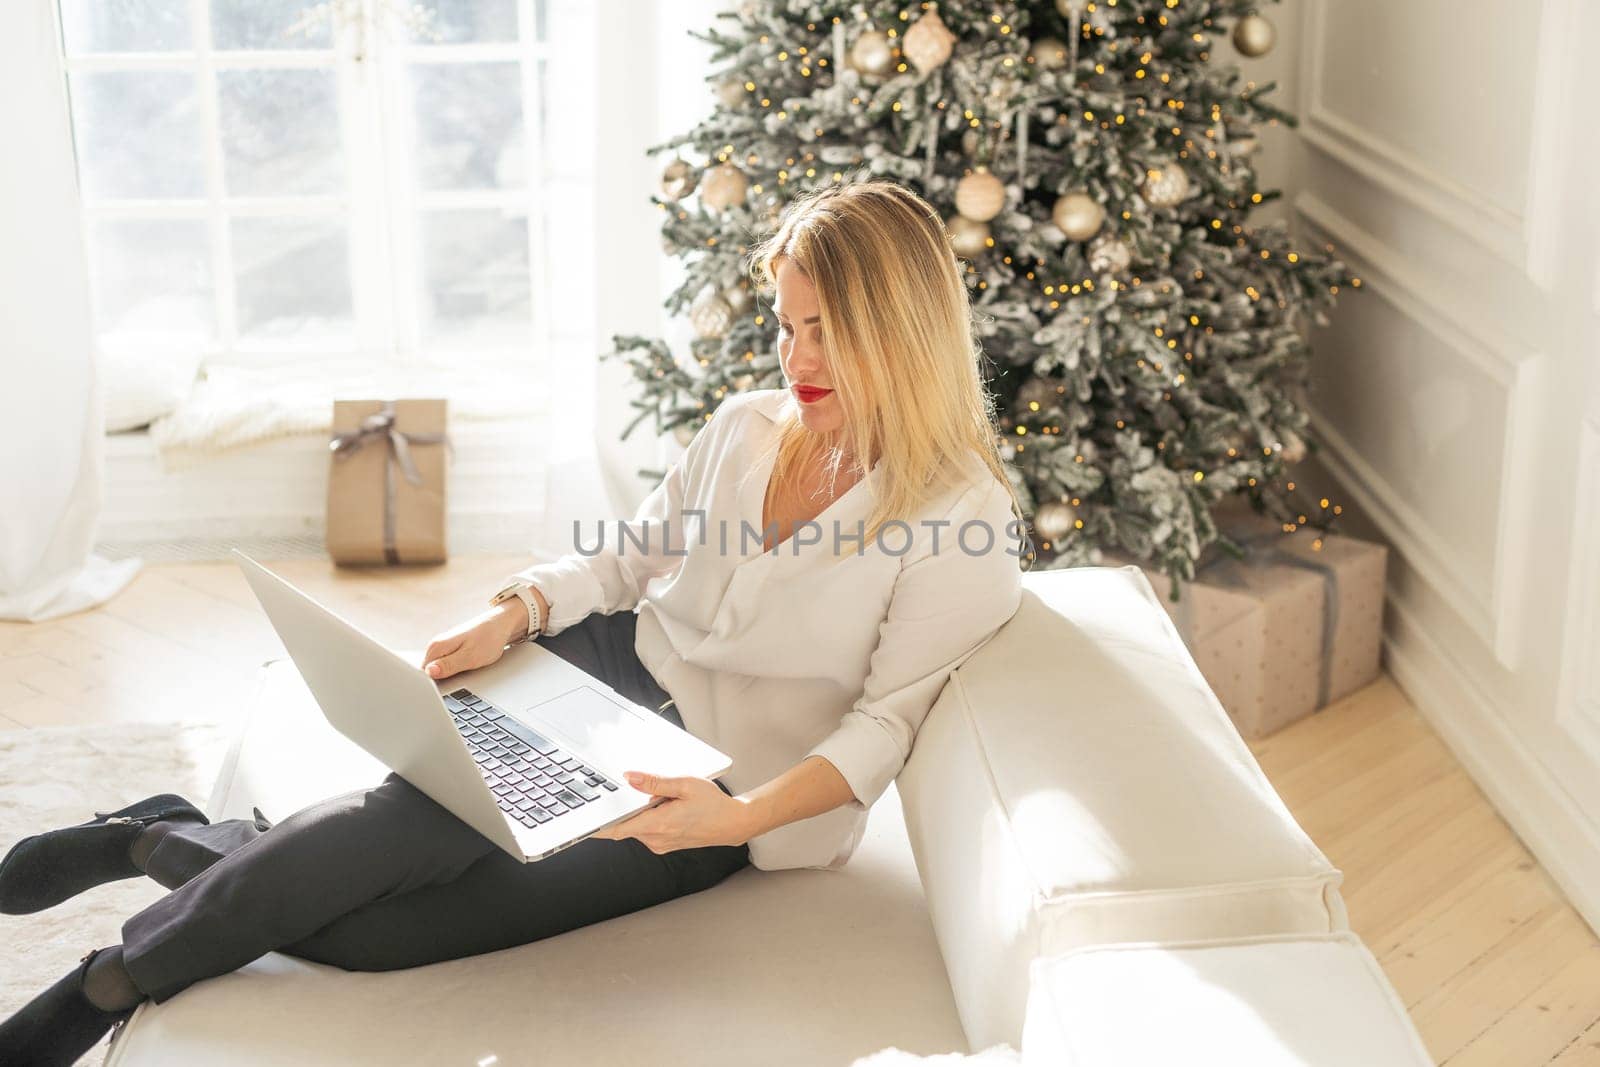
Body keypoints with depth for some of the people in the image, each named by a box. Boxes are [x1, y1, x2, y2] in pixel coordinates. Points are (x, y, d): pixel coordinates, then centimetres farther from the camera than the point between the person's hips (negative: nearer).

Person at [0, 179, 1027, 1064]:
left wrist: (742, 816, -30)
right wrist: (518, 611, -5)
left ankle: (168, 843, 3)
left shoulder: (966, 520, -13)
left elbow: (885, 724, -16)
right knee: (427, 810, -29)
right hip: (612, 677, 4)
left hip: (717, 792, -4)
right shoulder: (747, 427, 6)